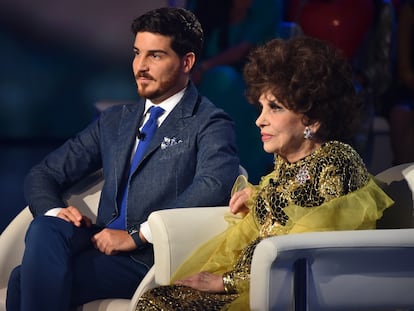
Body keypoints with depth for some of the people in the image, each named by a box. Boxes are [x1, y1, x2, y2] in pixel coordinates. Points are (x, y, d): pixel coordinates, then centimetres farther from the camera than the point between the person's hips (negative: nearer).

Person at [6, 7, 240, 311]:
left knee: (27, 280, -26)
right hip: (104, 244, 6)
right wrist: (53, 211, -2)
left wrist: (137, 235, -22)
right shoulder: (114, 121, 23)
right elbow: (43, 175, 23)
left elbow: (213, 186, -20)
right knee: (44, 230, -29)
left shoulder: (210, 124, 2)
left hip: (153, 257, -6)